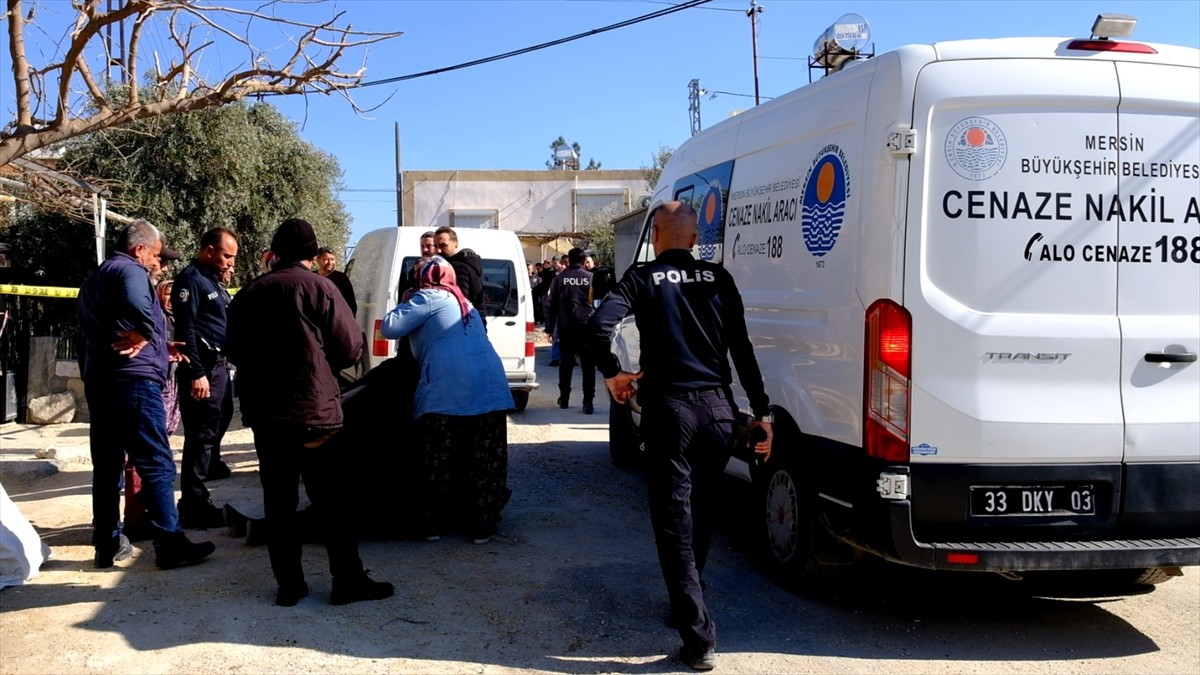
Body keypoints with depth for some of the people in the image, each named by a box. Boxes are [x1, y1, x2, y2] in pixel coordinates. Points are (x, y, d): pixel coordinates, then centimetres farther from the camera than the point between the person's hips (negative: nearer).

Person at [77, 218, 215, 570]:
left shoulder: (95, 278, 21)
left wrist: (158, 346, 20)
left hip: (98, 379, 9)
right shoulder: (130, 270, -8)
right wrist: (143, 338, -13)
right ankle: (170, 544, -5)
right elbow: (138, 308, -31)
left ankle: (107, 543, 17)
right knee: (157, 463, -6)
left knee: (107, 464, 12)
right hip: (132, 378, -9)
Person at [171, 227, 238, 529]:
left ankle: (211, 465, 48)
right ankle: (194, 506, -4)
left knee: (220, 419, 26)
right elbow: (186, 329, -20)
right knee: (201, 433, -8)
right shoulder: (191, 278, -12)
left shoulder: (213, 280, 18)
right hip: (203, 366, -10)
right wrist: (196, 373, -24)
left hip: (219, 363, 10)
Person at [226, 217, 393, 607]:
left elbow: (234, 351, 13)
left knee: (278, 501, 10)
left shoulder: (249, 294, 6)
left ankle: (289, 584, 13)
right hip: (313, 411, -4)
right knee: (333, 501, 3)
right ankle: (348, 581, 6)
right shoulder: (319, 288, -8)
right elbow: (350, 347, -7)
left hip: (263, 413, 4)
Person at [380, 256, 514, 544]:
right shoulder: (465, 303, 29)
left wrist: (404, 305, 19)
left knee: (438, 463, 7)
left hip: (447, 392, -5)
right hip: (490, 389, 5)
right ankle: (483, 526, 10)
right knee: (486, 463, 7)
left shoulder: (428, 298, 8)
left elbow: (389, 327, 1)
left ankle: (432, 525, 15)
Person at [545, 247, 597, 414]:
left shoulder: (560, 278, 2)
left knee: (566, 363, 13)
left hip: (566, 328, 1)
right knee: (588, 365, 0)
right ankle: (588, 401, -5)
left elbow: (552, 305, 4)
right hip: (587, 327, -1)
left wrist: (550, 328, 9)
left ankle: (564, 398, 20)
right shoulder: (591, 278, -1)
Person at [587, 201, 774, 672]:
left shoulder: (643, 279, -1)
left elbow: (599, 326, -16)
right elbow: (742, 349, 4)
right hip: (717, 408, 4)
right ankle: (687, 606, 37)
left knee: (674, 523, 0)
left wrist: (612, 373, 0)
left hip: (668, 408, -4)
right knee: (701, 516, 19)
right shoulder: (718, 279, 7)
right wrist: (762, 412, 8)